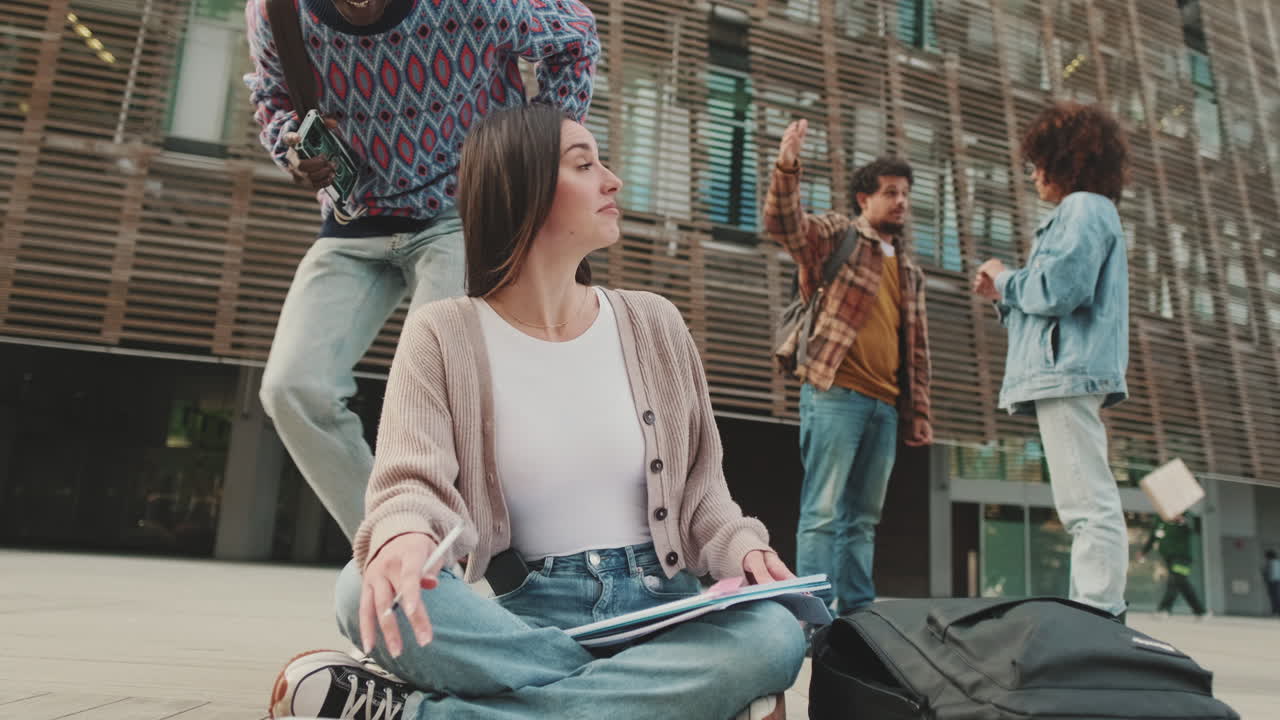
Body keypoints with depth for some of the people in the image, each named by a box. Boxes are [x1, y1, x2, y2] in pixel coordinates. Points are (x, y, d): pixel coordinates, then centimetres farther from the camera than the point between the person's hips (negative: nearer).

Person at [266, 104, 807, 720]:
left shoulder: (654, 324, 6)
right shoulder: (443, 336, -1)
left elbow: (699, 488, 10)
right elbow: (411, 479, -12)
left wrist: (742, 546, -11)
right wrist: (403, 538, -37)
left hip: (658, 606, 4)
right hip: (529, 615, -3)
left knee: (773, 636, -30)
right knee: (366, 590, -29)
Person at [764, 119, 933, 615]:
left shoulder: (910, 272, 24)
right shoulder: (837, 235, 6)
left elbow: (917, 348, 23)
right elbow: (783, 224, -13)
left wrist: (919, 413, 17)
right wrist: (787, 168, -30)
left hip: (885, 405, 7)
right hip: (835, 392, -6)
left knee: (863, 517, 9)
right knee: (823, 510, -8)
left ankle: (857, 613, 14)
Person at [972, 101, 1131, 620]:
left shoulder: (1084, 208, -3)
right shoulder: (1082, 213, 28)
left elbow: (1058, 289, -18)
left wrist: (1006, 279, -1)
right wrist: (1002, 295, 17)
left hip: (1069, 372, -11)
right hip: (1066, 373, 11)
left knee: (1089, 505, -14)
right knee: (1088, 505, 9)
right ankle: (1092, 615, 13)